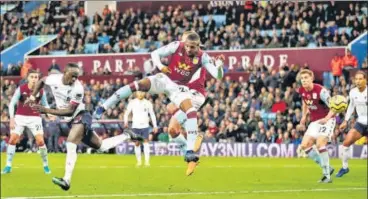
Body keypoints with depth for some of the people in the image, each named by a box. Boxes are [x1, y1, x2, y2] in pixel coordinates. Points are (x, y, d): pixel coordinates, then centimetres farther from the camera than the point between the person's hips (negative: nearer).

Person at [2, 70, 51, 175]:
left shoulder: (41, 91, -6)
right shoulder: (21, 89, -10)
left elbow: (45, 105, 8)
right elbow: (12, 104, -5)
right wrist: (12, 118, -13)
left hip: (35, 118, 0)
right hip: (20, 117, 0)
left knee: (40, 141, -12)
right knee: (13, 139, -9)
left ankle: (45, 165, 6)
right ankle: (8, 166, 1)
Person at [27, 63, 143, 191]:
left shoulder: (77, 88, -24)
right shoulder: (54, 79, -8)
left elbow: (70, 111, -24)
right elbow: (41, 81, 15)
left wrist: (48, 111, -29)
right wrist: (33, 96, 5)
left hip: (81, 116, -7)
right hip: (72, 120, 7)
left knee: (71, 144, -27)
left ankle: (67, 180, -28)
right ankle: (126, 136, 33)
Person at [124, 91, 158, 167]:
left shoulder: (148, 103, 5)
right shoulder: (132, 103, 4)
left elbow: (152, 114, 9)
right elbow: (126, 113, 5)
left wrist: (155, 126, 4)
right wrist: (125, 122, -13)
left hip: (145, 126, -1)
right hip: (136, 126, 1)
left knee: (146, 142, -10)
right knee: (137, 143, 2)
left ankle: (147, 161, -11)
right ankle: (139, 161, 10)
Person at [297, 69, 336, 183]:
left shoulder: (320, 91, -23)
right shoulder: (302, 91, -3)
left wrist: (327, 118, -37)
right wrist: (304, 116, 13)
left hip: (326, 120, -8)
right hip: (314, 121, 8)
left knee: (320, 144, -24)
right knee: (305, 145, -2)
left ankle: (327, 176, -17)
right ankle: (327, 168, 10)